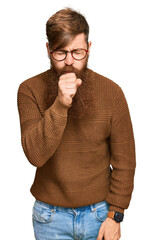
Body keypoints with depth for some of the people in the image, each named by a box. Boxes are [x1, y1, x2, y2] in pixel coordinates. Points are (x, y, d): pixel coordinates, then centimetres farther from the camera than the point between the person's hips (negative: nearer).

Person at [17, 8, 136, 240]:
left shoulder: (111, 92, -10)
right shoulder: (30, 90, -11)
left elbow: (124, 160, -5)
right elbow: (35, 155, -21)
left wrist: (115, 214, -5)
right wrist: (60, 106, -31)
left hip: (99, 213, 0)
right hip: (50, 216, 0)